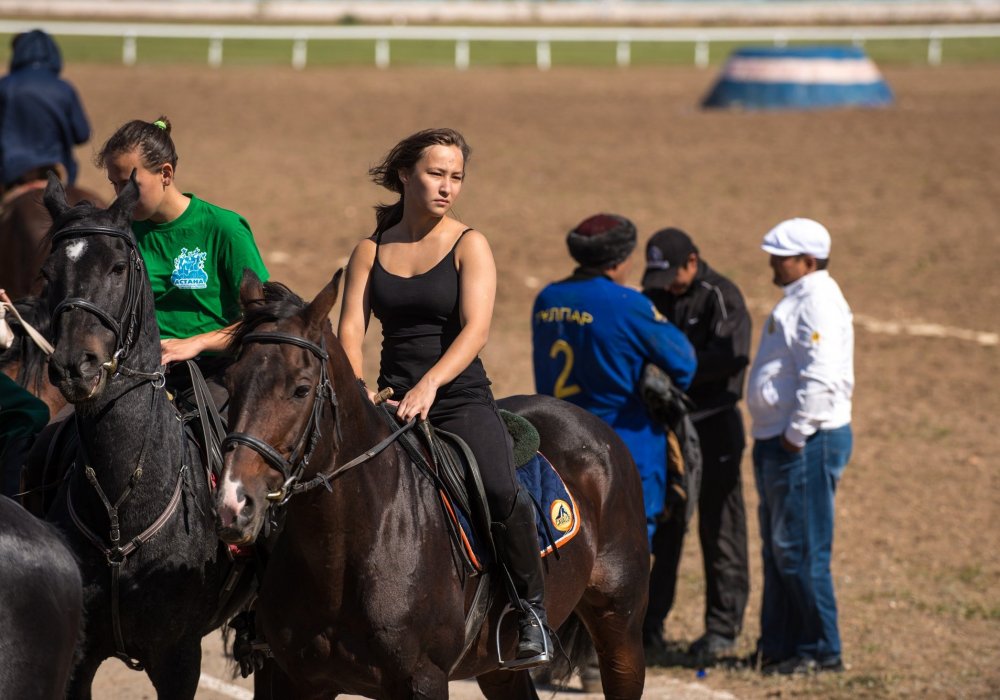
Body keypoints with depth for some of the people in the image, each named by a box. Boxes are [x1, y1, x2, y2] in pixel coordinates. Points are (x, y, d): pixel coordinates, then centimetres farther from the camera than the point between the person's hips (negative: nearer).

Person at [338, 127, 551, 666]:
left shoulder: (468, 246, 0)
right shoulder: (370, 252, 10)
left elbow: (475, 328, -13)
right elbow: (350, 329, 1)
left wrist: (428, 386, -28)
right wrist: (358, 392, -18)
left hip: (460, 399, -4)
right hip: (392, 402, 4)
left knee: (501, 490, -29)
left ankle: (532, 611, -13)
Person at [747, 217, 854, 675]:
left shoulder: (818, 303, -15)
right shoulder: (798, 298, 18)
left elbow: (821, 379, -25)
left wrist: (795, 436, -22)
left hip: (807, 443, -11)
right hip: (779, 441, 11)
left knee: (800, 550, -8)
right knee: (778, 549, 15)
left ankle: (821, 651, -3)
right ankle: (779, 645, 22)